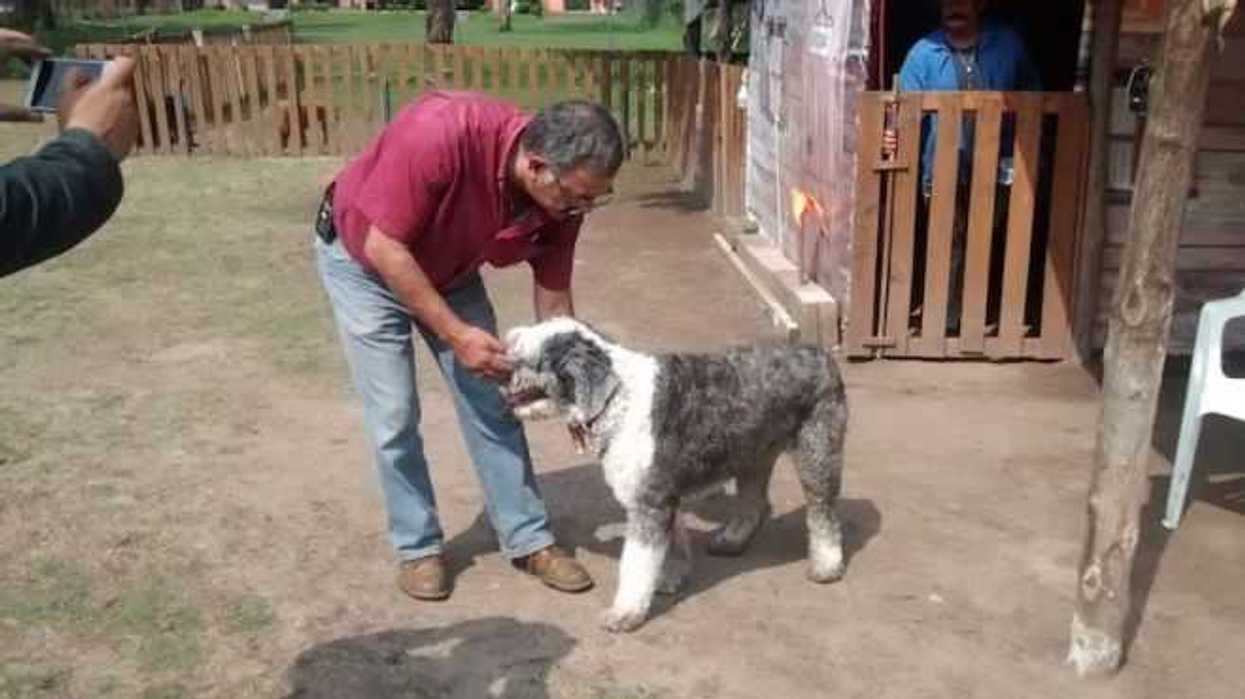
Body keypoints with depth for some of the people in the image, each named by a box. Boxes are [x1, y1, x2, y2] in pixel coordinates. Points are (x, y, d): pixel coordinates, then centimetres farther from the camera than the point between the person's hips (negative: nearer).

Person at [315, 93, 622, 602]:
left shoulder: (561, 199, -23)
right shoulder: (442, 132, -41)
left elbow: (553, 299, -9)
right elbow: (384, 247, -32)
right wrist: (455, 333, -30)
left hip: (449, 270, 5)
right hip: (362, 259, -4)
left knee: (492, 404, 3)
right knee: (394, 417, -5)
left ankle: (528, 538, 16)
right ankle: (416, 546, 14)